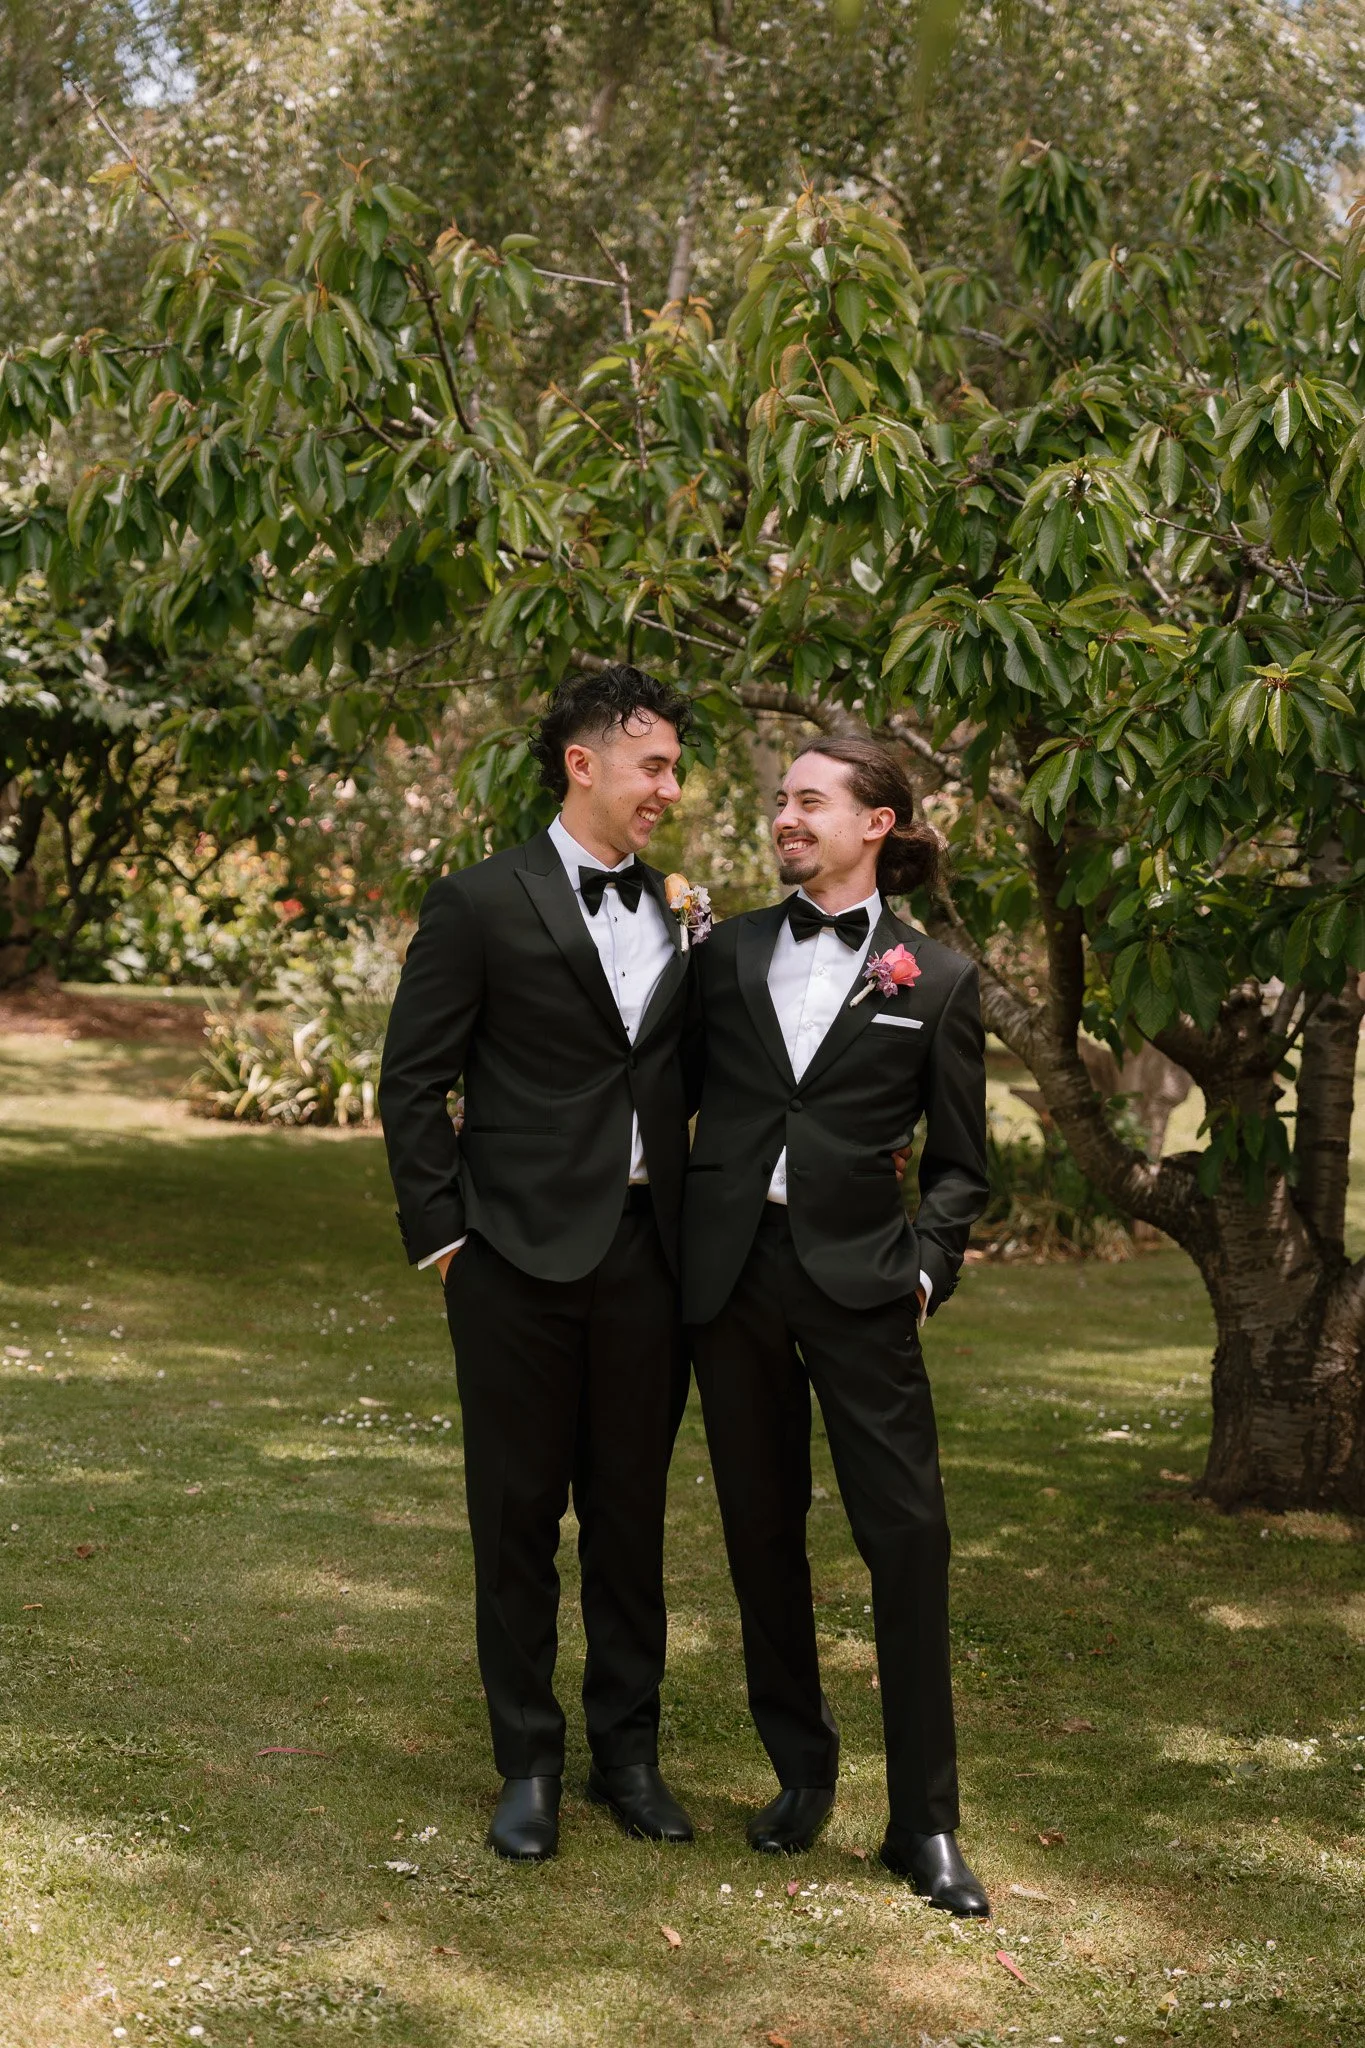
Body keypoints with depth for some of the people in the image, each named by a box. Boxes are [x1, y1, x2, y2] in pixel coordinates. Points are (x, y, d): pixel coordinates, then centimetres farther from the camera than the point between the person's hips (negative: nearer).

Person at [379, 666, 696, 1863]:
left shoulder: (673, 917, 10)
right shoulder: (484, 903, -5)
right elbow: (413, 1084, -3)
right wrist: (442, 1234, -7)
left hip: (646, 1256, 4)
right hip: (523, 1258, -4)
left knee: (632, 1514, 11)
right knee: (519, 1514, 6)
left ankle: (629, 1752, 24)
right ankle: (529, 1765, 18)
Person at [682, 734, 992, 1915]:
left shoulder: (936, 979, 3)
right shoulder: (728, 953, 9)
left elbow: (959, 1161, 6)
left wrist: (929, 1266, -7)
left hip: (856, 1278, -3)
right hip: (730, 1270, 3)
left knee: (908, 1532, -7)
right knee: (762, 1529, 9)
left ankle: (925, 1823, 2)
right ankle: (802, 1773, 25)